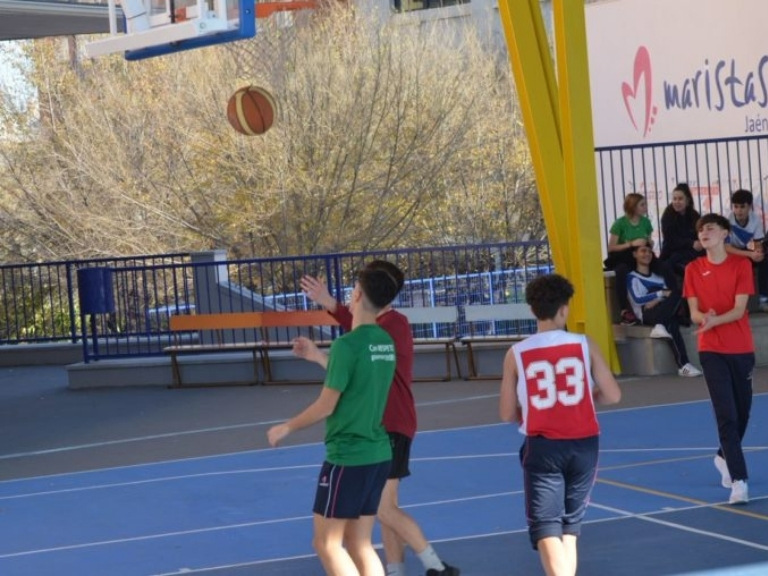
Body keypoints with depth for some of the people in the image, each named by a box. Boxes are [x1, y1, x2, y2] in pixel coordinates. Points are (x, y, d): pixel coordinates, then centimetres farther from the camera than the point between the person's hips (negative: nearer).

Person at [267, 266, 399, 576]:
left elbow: (325, 406, -13)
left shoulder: (346, 345, -18)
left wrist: (287, 427, 2)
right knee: (360, 544, 13)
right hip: (378, 454, 8)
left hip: (348, 457, -8)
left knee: (327, 543, 3)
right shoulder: (385, 342, 5)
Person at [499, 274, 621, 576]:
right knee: (570, 528, 18)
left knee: (546, 530, -4)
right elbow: (613, 395, -1)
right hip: (583, 445, 2)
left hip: (542, 447, -2)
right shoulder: (585, 345, -3)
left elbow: (507, 414, 1)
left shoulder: (516, 354, -3)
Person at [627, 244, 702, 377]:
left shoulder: (658, 277, 29)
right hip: (646, 314, -4)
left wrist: (657, 300, -10)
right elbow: (638, 299, -4)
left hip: (661, 313, 4)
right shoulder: (632, 278, 12)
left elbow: (667, 294, 12)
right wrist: (662, 294, -9)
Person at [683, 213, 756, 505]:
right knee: (726, 415, -10)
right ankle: (739, 480, -14)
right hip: (711, 350, -1)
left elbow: (739, 309, -10)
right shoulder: (693, 269, 2)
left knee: (742, 411, 11)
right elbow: (694, 312, -2)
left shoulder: (741, 264, -3)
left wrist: (715, 321, -28)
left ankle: (724, 457, 38)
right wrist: (703, 317, -25)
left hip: (742, 348, 1)